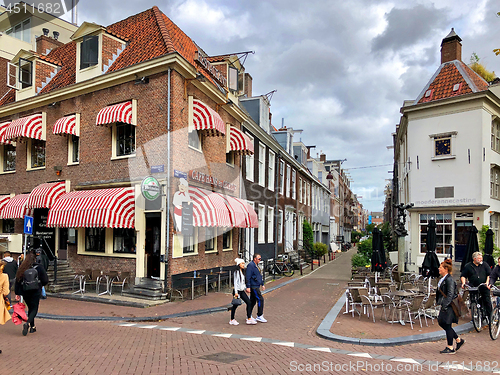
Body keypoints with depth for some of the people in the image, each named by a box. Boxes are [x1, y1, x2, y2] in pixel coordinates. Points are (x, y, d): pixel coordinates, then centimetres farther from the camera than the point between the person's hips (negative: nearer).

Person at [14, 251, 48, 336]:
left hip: (25, 292, 4)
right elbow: (45, 280, -6)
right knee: (34, 309, 4)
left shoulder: (21, 269, -1)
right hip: (35, 292, -3)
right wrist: (40, 285, 15)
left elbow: (17, 281, 2)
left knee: (30, 308, 17)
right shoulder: (38, 268, -9)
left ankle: (32, 327, 22)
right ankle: (28, 323, -21)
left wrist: (17, 293, 8)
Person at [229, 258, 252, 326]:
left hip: (242, 291, 8)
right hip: (238, 290, -8)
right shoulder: (237, 272, -12)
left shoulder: (242, 272, 13)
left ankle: (249, 318, 7)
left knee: (248, 302, 1)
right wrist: (236, 292, -19)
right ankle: (232, 320, 13)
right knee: (235, 305, 1)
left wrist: (246, 288, 17)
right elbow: (235, 282, -16)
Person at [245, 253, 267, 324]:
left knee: (252, 301, 13)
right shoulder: (251, 265, -15)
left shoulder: (256, 265, 17)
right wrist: (248, 287, -22)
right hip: (253, 286, -10)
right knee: (260, 299, -8)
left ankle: (249, 317, 20)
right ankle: (259, 316, 0)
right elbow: (248, 277, -19)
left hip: (256, 286, 10)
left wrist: (262, 284, 26)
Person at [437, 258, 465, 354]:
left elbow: (450, 295, -22)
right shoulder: (442, 279, 11)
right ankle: (459, 340, 27)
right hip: (445, 304, 10)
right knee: (441, 322, 14)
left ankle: (450, 348, 11)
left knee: (447, 325, -1)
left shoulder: (449, 280, -18)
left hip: (449, 306, -10)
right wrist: (442, 305, 20)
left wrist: (445, 306, -25)